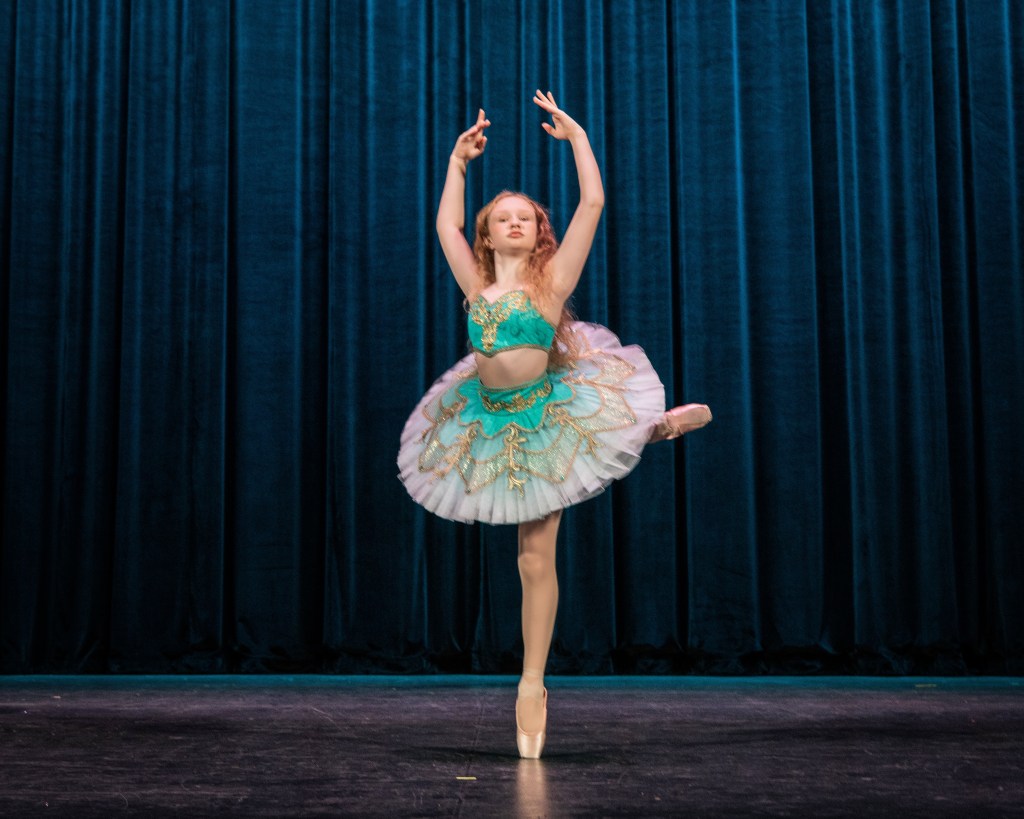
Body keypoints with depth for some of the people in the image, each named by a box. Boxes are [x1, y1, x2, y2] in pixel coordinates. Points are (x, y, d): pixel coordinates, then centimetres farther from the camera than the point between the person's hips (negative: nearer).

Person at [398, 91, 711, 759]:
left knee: (537, 559, 1)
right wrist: (459, 161, 22)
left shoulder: (552, 277, -7)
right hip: (490, 420, 4)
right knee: (533, 559, 18)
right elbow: (446, 224, 21)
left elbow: (593, 204, -13)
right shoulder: (477, 283, 7)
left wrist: (576, 136, -6)